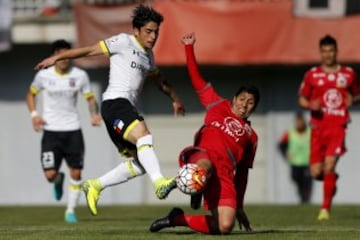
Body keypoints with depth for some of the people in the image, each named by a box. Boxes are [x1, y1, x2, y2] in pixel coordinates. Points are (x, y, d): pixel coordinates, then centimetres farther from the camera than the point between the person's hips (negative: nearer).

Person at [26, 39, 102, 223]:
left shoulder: (80, 75, -1)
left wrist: (94, 114, -10)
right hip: (51, 131, -1)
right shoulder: (43, 75, -3)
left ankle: (71, 210, 14)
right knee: (50, 174, -9)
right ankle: (58, 180, 29)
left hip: (73, 130, 1)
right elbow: (31, 94, 12)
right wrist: (34, 114, -4)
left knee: (76, 173, -1)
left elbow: (90, 97, 10)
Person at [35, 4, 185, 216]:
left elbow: (158, 79, 41)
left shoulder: (148, 54, 22)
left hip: (127, 108, 9)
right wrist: (57, 58, -6)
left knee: (139, 164, 2)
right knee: (144, 135, -33)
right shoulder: (124, 42, -1)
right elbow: (90, 50, -2)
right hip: (115, 102, -9)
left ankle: (95, 186, 15)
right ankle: (160, 183, -49)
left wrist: (175, 98, 47)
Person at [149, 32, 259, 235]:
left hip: (224, 173, 4)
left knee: (224, 227, -16)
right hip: (201, 155, -4)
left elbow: (242, 172, 29)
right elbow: (197, 80, 25)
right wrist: (189, 47, 18)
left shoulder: (251, 136, 30)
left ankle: (178, 219, 2)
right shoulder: (218, 106, 26)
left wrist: (239, 207, 25)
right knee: (206, 166, -48)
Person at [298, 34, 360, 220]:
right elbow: (302, 99, 12)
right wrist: (311, 105, -10)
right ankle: (331, 178, 34)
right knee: (316, 172, -3)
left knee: (329, 166, -18)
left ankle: (326, 208, -9)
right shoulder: (312, 75, 7)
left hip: (338, 127, -1)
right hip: (318, 127, 1)